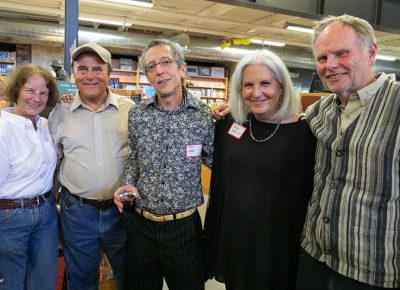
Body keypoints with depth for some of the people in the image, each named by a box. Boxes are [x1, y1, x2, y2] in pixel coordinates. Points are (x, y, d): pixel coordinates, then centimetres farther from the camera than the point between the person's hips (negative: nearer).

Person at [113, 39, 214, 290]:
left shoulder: (204, 115, -9)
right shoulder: (137, 114, -1)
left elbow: (214, 160, 3)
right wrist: (128, 184, -4)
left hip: (184, 225, -2)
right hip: (141, 224, 3)